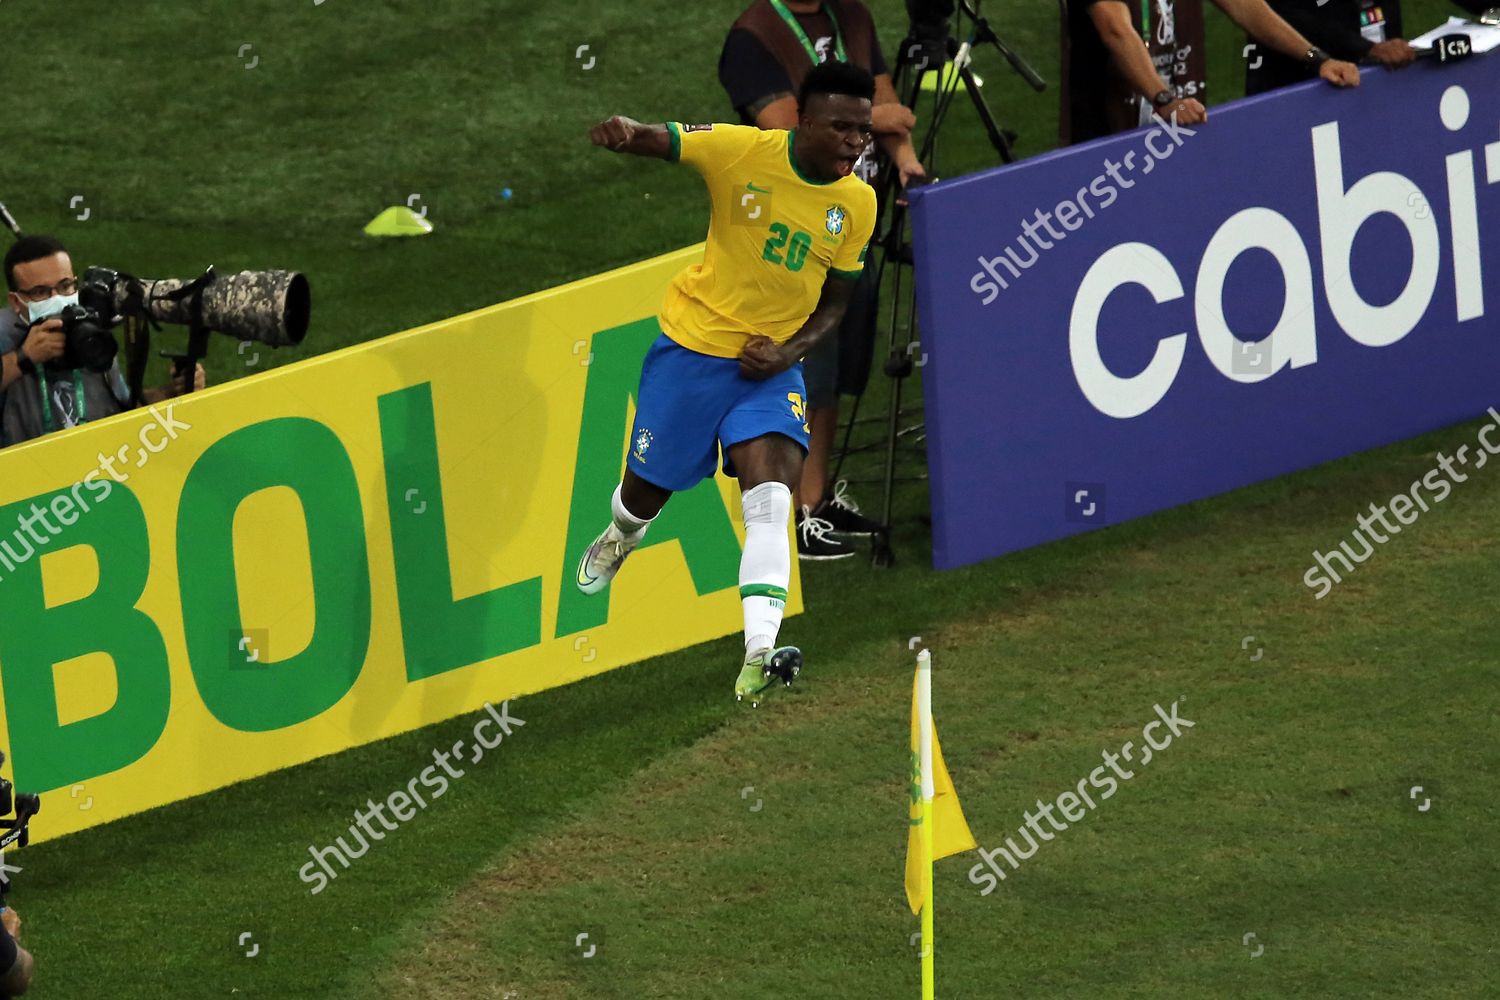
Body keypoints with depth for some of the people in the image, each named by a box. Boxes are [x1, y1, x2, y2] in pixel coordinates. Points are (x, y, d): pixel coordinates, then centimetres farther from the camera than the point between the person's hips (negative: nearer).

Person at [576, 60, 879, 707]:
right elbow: (658, 140, -18)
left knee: (771, 499, -19)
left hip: (772, 364, 2)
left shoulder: (858, 203, -4)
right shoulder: (743, 151, -15)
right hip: (693, 344, -2)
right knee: (648, 490, 12)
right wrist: (622, 132, -43)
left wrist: (788, 352, -11)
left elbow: (834, 303, 7)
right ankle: (618, 540, 51)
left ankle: (758, 659, -27)